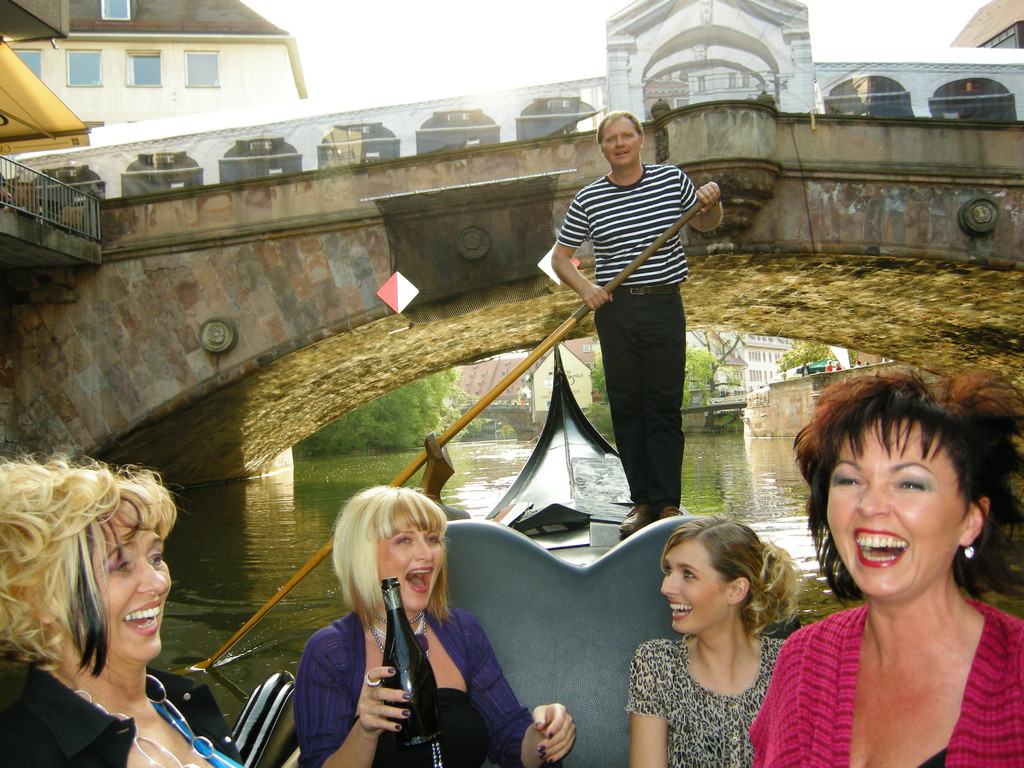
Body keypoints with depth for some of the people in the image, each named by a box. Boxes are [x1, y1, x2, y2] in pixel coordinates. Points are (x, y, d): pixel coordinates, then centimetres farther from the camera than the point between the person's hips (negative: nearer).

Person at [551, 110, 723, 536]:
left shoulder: (672, 179, 4)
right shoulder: (587, 200, 2)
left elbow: (705, 224, 19)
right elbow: (559, 257, 8)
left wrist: (712, 201, -3)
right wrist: (585, 288, -10)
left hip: (664, 306, -1)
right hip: (615, 310, 1)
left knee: (664, 406, 0)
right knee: (626, 406, 3)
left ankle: (667, 502, 7)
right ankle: (642, 501, 13)